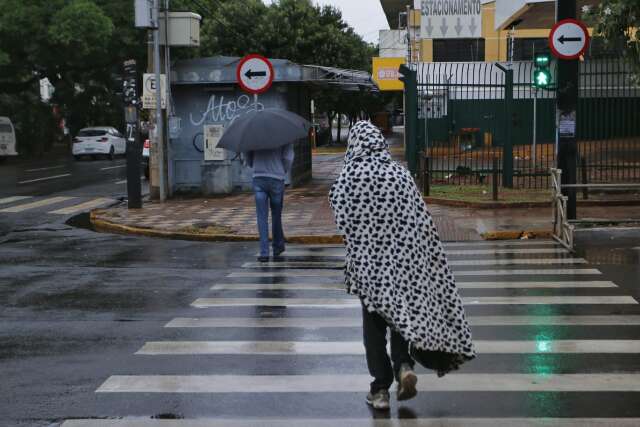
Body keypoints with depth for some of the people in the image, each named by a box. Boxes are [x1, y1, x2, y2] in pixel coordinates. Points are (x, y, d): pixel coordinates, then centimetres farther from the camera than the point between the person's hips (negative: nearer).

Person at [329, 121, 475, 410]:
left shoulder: (347, 178, -8)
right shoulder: (399, 173, -1)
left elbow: (343, 221, -10)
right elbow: (421, 219, 0)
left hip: (368, 260, -2)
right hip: (403, 256, 2)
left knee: (374, 323, 7)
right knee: (403, 310, 16)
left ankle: (380, 388, 6)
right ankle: (404, 365, -6)